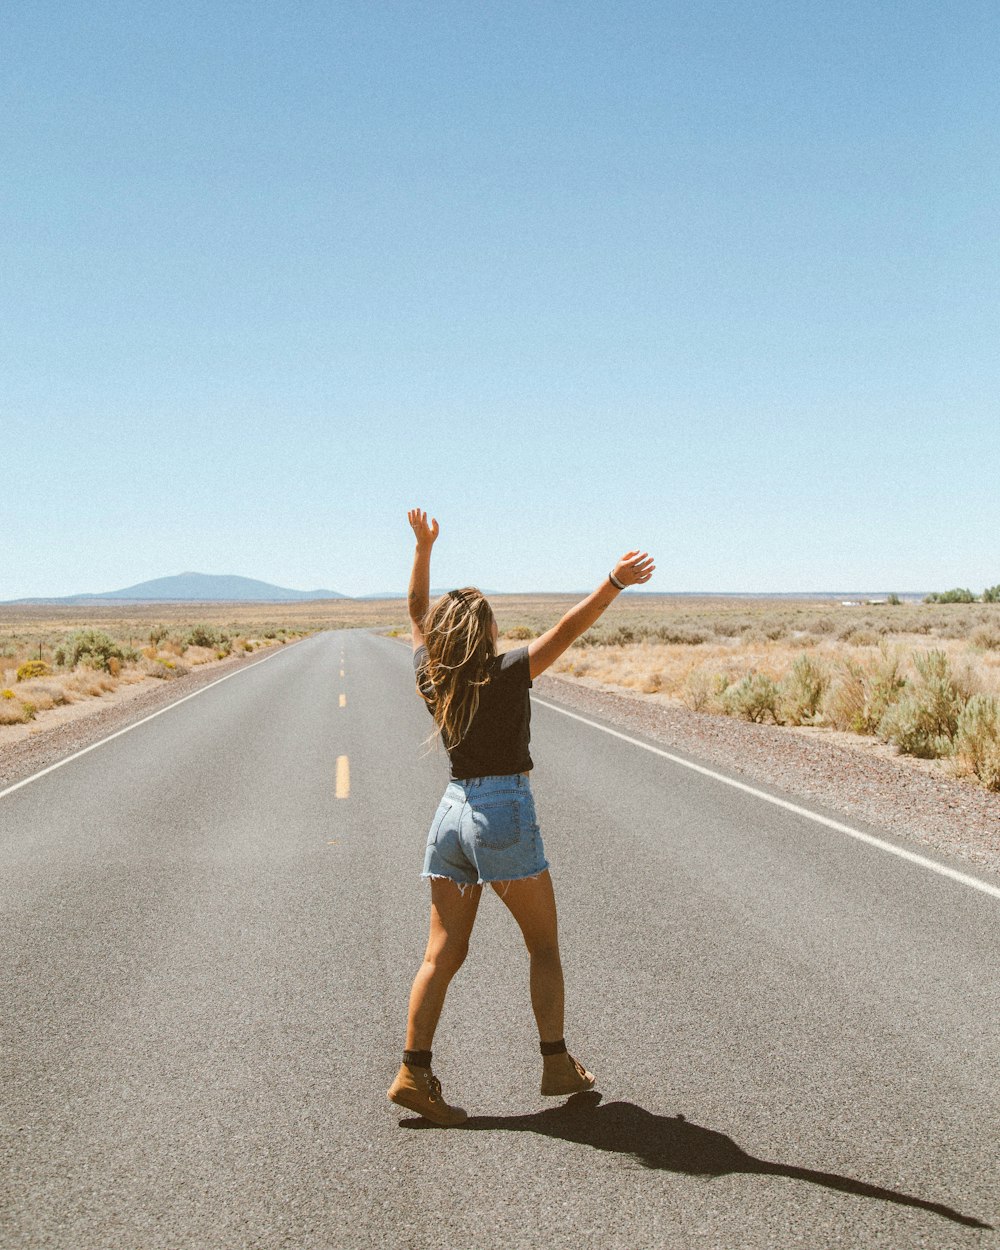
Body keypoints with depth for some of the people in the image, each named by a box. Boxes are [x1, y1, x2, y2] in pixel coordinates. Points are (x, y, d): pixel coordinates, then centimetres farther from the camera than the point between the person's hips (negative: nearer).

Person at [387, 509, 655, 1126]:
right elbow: (567, 629, -21)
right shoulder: (507, 674, -12)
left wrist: (423, 546, 21)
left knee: (444, 954, 8)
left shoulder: (431, 677, 4)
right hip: (505, 810, -5)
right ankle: (558, 1065, 13)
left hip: (452, 810, 5)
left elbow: (418, 613, 18)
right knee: (544, 946, 10)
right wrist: (613, 585, -26)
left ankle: (414, 1072, 5)